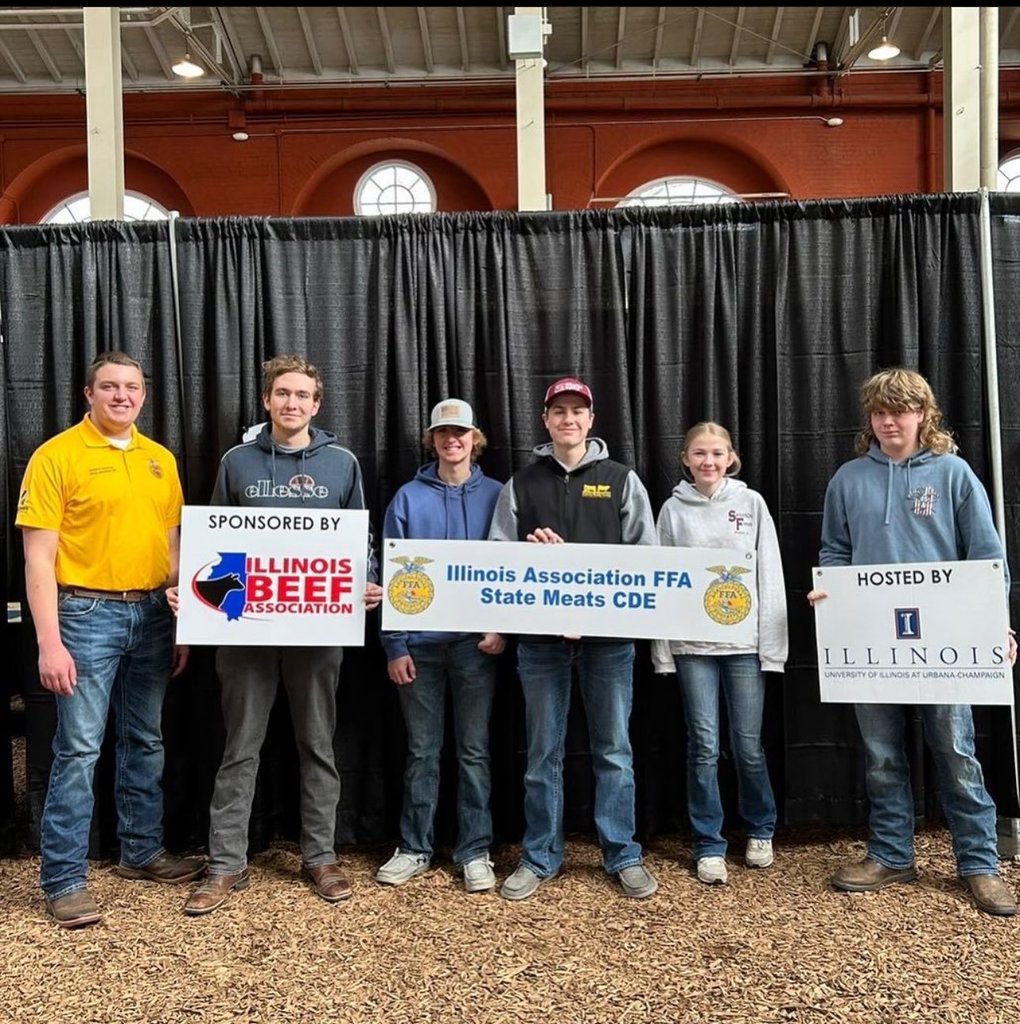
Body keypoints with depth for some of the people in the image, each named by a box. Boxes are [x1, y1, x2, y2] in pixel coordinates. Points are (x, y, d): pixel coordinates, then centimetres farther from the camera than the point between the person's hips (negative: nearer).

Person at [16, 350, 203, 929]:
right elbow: (39, 558, -10)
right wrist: (50, 643, -15)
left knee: (147, 742, 14)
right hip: (88, 614, -5)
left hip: (151, 614, 6)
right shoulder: (57, 455, -6)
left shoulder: (160, 459, 10)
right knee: (79, 748, -3)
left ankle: (143, 852, 30)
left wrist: (182, 625, 11)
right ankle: (64, 880, 10)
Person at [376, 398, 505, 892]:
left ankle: (475, 851, 19)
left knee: (474, 750, 8)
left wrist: (503, 626, -10)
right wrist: (394, 645, -5)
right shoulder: (408, 498, 3)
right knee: (421, 751, 10)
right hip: (420, 642, 1)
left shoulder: (496, 495, 3)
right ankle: (413, 847, 23)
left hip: (476, 641, 0)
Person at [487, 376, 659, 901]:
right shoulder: (520, 485, 8)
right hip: (540, 636, 1)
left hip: (609, 634, 0)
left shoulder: (622, 481, 6)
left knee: (614, 749, 7)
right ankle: (540, 857, 21)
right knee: (543, 752, 9)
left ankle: (623, 856, 20)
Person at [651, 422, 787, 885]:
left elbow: (770, 574, 2)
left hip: (744, 639, 0)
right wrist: (663, 649, 1)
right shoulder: (673, 509, 5)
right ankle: (709, 845, 16)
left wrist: (772, 643, -3)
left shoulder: (751, 503, 4)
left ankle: (760, 830, 29)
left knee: (748, 744, 6)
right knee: (704, 746, 3)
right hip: (691, 643, 0)